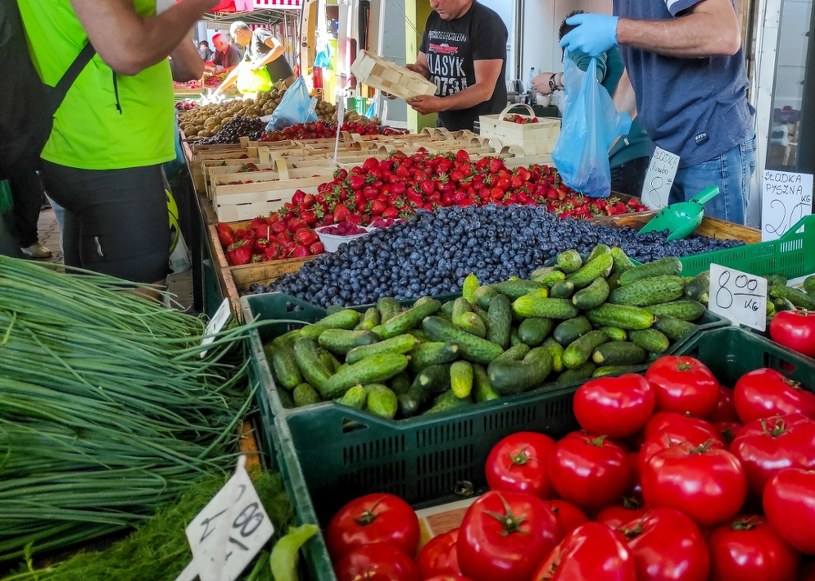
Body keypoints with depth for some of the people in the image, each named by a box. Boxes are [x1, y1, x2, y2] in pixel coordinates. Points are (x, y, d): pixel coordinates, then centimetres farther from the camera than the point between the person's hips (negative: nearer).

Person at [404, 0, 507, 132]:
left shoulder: (487, 23, -14)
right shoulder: (434, 18, 7)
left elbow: (485, 90, -21)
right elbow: (422, 65, 15)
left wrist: (440, 104, -32)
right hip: (445, 126, 6)